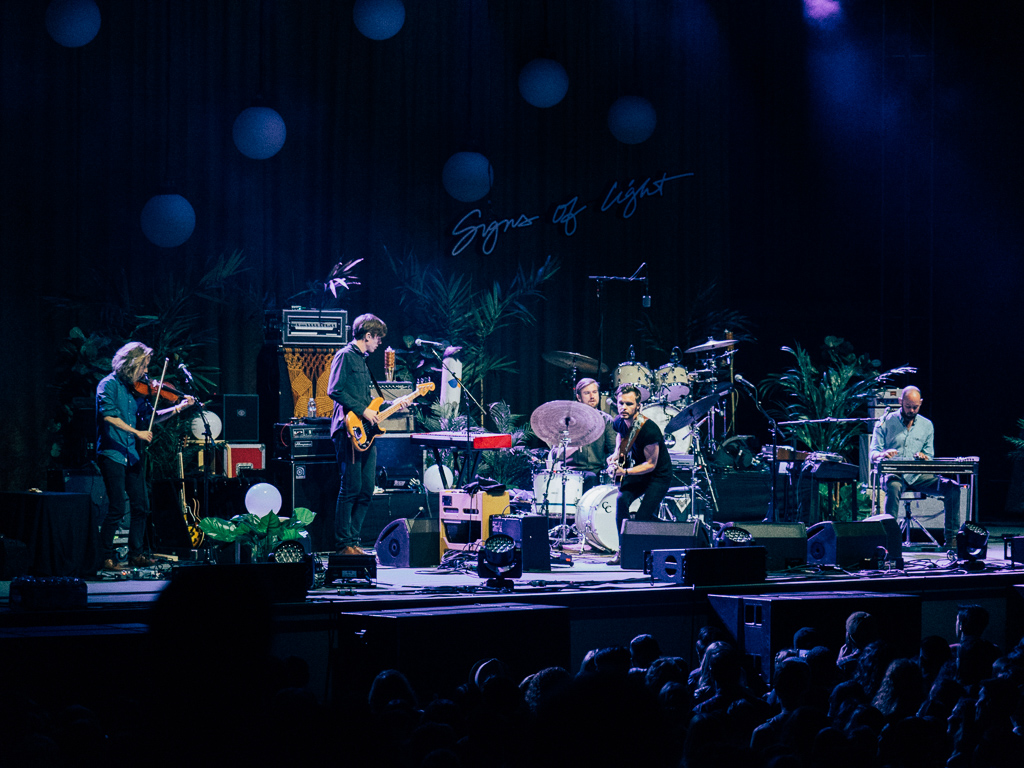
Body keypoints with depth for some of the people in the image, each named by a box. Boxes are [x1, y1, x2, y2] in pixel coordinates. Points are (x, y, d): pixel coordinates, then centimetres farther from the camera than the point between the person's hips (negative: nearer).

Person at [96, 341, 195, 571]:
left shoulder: (135, 389, 13)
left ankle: (136, 554, 20)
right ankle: (106, 558, 0)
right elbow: (108, 415, -22)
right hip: (112, 454, -8)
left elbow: (150, 415, 16)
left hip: (131, 455, 8)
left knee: (141, 507, 8)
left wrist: (178, 407, 6)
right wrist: (136, 432, -25)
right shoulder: (109, 384, -9)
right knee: (117, 509, -9)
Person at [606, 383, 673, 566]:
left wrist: (625, 472, -33)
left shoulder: (649, 430, -29)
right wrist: (616, 456, -2)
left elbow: (651, 464, -23)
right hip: (636, 472, 6)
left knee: (643, 518, -19)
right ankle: (623, 550, -11)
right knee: (621, 499, -23)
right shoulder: (619, 423, -8)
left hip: (658, 476, -6)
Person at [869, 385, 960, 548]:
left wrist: (924, 457, -11)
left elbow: (929, 456, 16)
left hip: (919, 476, 3)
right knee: (893, 487, -41)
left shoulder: (926, 425, 15)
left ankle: (951, 539, -17)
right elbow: (873, 454, 1)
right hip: (894, 474, -3)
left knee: (952, 488, -21)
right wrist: (883, 454, -24)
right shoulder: (885, 422, 6)